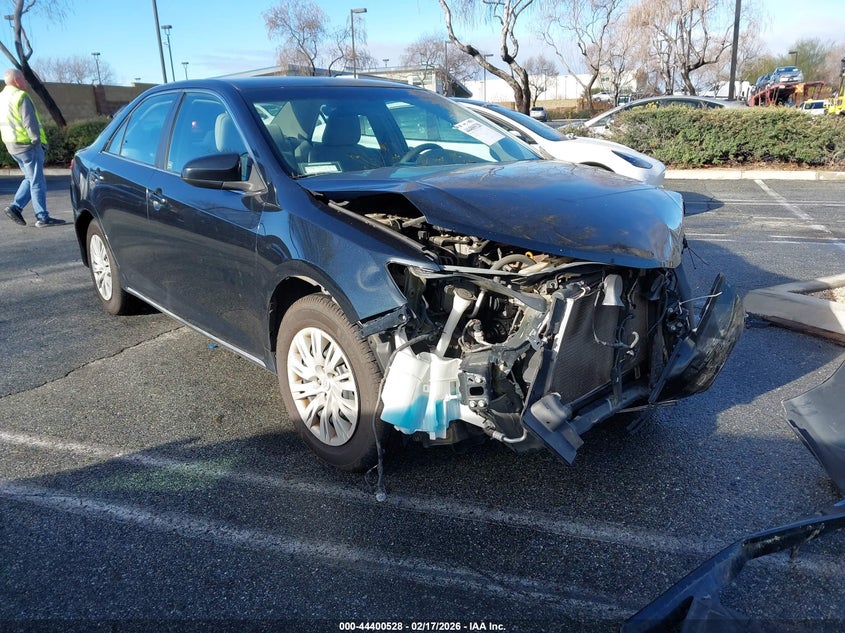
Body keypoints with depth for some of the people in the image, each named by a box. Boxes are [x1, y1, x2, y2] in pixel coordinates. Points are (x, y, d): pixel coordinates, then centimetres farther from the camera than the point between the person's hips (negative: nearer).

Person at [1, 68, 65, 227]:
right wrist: (37, 140, -10)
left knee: (30, 178, 19)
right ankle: (42, 217, -2)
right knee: (37, 181, -4)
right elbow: (29, 122, -19)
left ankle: (16, 207, 9)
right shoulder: (20, 96, -13)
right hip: (27, 144, -9)